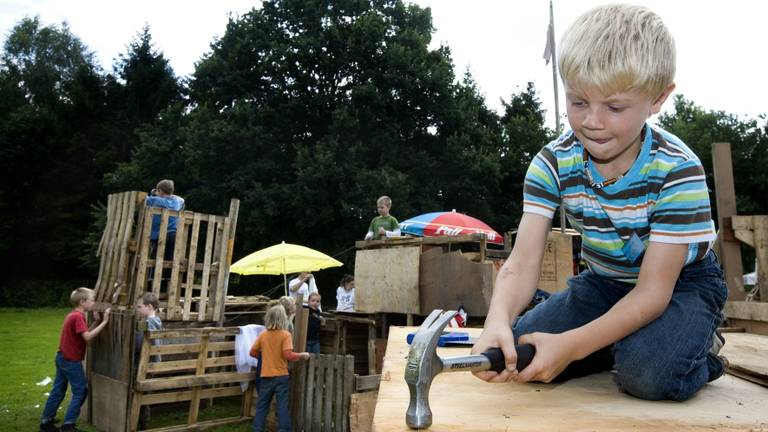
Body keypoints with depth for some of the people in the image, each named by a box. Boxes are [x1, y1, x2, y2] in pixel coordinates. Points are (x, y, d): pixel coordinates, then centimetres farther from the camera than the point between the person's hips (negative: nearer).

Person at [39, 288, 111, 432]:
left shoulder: (73, 315, 10)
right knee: (81, 391, 1)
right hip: (71, 361, -10)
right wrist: (104, 322, -28)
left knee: (58, 390, 17)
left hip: (62, 358, 10)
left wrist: (96, 322, 3)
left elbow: (85, 334, 12)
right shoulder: (78, 316, -21)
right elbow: (87, 337, -28)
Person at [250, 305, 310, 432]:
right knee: (283, 407, 3)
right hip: (281, 376, -4)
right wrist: (302, 355, -6)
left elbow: (253, 353, 10)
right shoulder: (285, 334, -12)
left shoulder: (263, 335, 2)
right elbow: (288, 355, -20)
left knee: (261, 407, 13)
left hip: (266, 377, 4)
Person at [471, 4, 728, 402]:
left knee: (648, 373, -33)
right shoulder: (552, 163, -19)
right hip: (604, 281, 4)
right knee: (518, 352, -14)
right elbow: (523, 263, -25)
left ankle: (700, 346, 2)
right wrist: (498, 322, -48)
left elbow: (653, 291, -28)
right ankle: (622, 342, 8)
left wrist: (572, 344, -42)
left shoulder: (677, 171, -28)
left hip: (682, 283, -3)